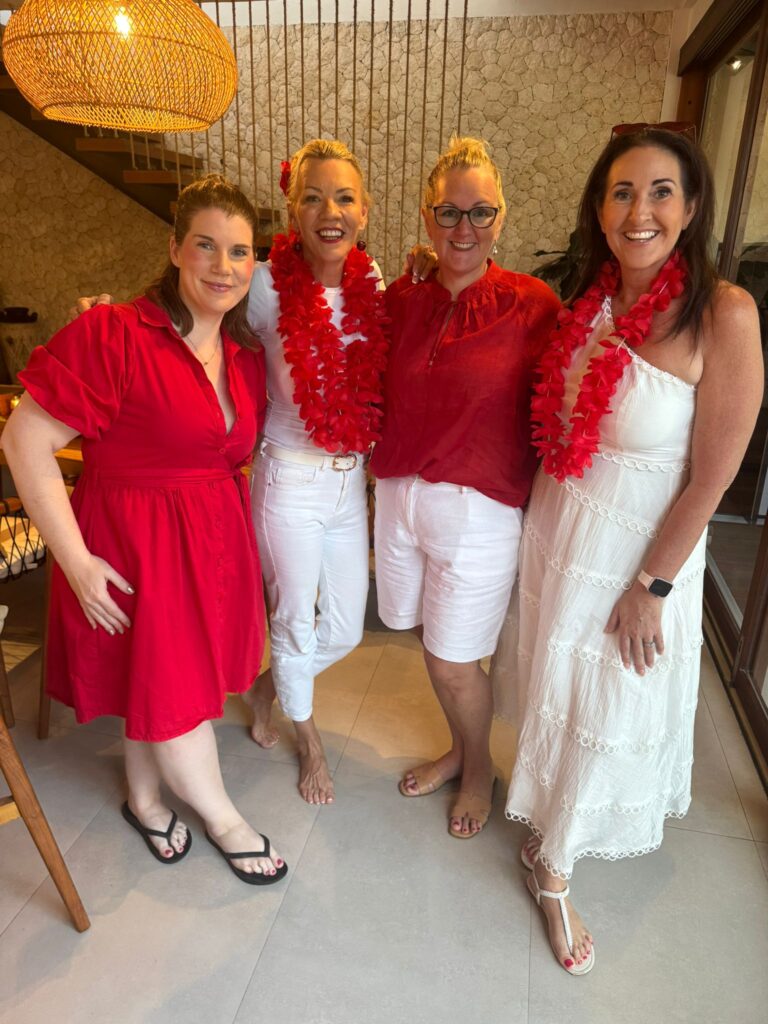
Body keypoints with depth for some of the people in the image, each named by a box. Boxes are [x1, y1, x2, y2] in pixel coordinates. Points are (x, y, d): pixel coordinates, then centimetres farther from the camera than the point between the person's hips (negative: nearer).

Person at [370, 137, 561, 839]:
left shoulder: (531, 306, -10)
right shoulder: (401, 299, 2)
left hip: (479, 510, -4)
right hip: (399, 494, 5)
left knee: (454, 659, 6)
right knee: (433, 642, 18)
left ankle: (481, 768, 38)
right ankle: (459, 749, 46)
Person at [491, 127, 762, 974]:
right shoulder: (589, 301, 0)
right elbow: (556, 428, 7)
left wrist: (651, 588, -13)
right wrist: (544, 516, 4)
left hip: (641, 550, -4)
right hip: (557, 528, 5)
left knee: (606, 713, 13)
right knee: (551, 688, 20)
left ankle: (554, 868, 37)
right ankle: (548, 819, 48)